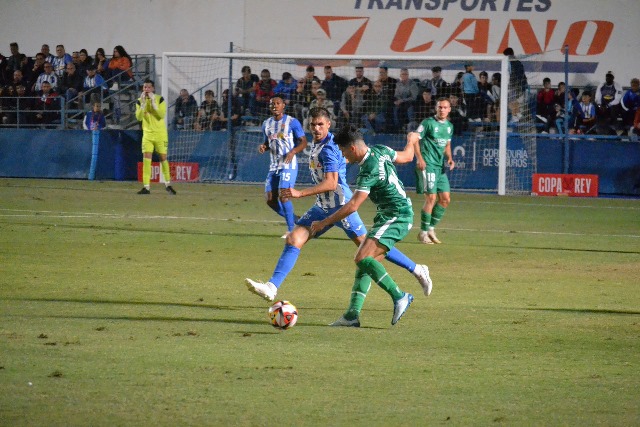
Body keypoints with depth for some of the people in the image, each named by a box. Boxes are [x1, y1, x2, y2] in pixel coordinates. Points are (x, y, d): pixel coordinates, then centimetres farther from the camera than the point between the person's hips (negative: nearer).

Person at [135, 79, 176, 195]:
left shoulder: (159, 99, -5)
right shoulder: (140, 101, 1)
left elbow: (162, 115, -17)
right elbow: (139, 117, -10)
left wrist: (153, 102, -22)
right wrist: (143, 103, -19)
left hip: (160, 133, -2)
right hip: (147, 134, 2)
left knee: (163, 158, 5)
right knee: (146, 159, -9)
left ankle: (168, 184, 22)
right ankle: (146, 187, -9)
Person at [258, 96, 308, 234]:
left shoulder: (292, 122, -5)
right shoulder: (267, 124, 13)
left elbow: (303, 142, -6)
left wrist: (293, 152, -23)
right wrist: (263, 146, 2)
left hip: (288, 165, -7)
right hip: (274, 166, 7)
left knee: (283, 196, -17)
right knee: (270, 200, 2)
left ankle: (292, 230, -7)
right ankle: (294, 220, 21)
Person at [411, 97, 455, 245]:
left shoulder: (449, 126, 14)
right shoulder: (428, 122, -7)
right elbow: (415, 139, -9)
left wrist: (449, 158, 8)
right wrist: (419, 158, -19)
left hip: (440, 166, 8)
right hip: (427, 164, -8)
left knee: (445, 198, 6)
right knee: (431, 197, -11)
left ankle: (431, 228, 20)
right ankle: (423, 233, -1)